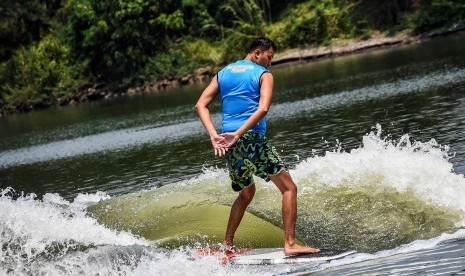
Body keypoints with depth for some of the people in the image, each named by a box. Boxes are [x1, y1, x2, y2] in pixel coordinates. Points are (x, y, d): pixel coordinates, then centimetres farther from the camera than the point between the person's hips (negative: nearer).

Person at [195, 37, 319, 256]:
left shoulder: (223, 73, 18)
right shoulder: (263, 74, 1)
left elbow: (201, 105, 6)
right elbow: (263, 109, -16)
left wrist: (214, 135, -4)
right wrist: (238, 134, -19)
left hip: (228, 142, 6)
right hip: (252, 139, -6)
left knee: (246, 192, 26)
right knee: (289, 188, -1)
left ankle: (227, 244, 23)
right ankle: (290, 244, -12)